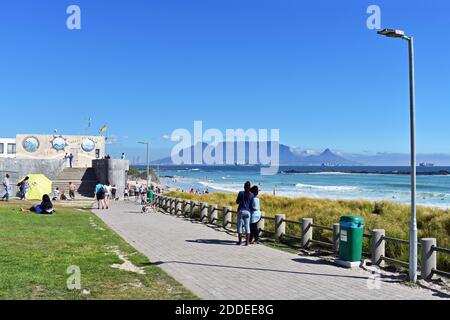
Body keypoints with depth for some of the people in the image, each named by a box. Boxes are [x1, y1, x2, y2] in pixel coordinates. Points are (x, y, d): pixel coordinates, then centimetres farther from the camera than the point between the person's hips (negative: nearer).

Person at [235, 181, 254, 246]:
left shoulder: (241, 193, -6)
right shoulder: (251, 195, -1)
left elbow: (237, 202, 3)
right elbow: (251, 205, 0)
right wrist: (251, 211, 15)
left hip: (241, 211, -2)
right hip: (248, 212, 2)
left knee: (240, 226, 5)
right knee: (247, 226, 5)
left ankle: (240, 241, 7)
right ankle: (247, 241, 3)